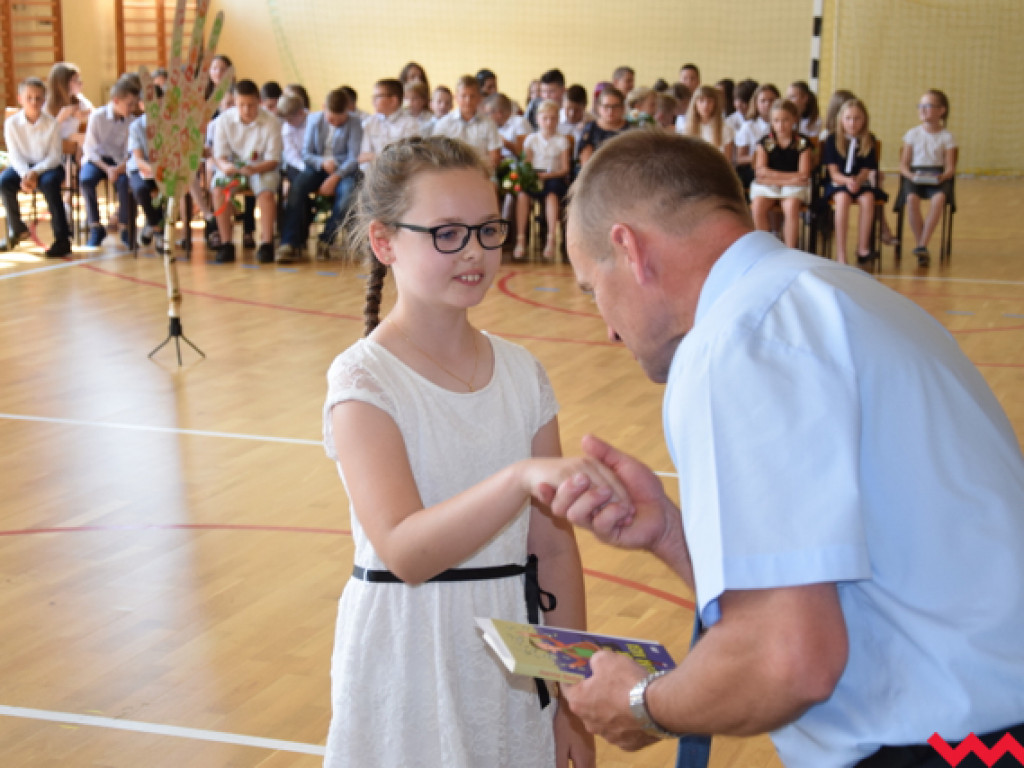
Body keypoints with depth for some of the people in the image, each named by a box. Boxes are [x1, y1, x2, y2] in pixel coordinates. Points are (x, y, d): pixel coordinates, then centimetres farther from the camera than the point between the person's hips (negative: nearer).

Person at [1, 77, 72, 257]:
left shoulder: (52, 123, -10)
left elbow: (54, 156, -12)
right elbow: (15, 155, -8)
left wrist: (35, 172, -27)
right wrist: (25, 174, -27)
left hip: (47, 166, -2)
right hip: (22, 167, 3)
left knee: (49, 182, -35)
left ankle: (62, 238, -33)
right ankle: (16, 228, 0)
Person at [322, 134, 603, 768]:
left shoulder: (522, 373, 2)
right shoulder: (364, 381, -13)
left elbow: (554, 549, 6)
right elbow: (405, 551, -27)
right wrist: (523, 477, -41)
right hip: (411, 663, -4)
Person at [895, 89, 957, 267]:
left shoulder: (946, 137, 7)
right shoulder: (912, 134, 10)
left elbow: (950, 168, 3)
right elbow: (903, 164, 8)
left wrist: (943, 176, -20)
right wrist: (910, 175, -14)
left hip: (937, 177, -1)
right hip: (914, 176, 1)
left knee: (939, 198, -36)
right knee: (912, 198, -34)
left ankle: (923, 245, -32)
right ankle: (920, 245, -25)